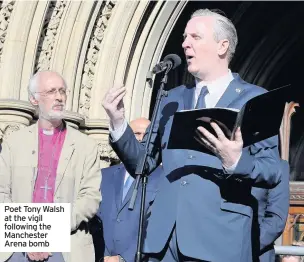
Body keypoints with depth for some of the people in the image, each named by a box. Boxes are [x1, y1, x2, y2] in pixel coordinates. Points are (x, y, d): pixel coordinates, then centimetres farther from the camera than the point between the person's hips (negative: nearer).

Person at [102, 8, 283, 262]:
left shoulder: (255, 98, 2)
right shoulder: (173, 98, 16)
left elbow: (273, 171, -4)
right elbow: (143, 163, 13)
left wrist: (235, 162, -23)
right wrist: (118, 123, -2)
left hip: (220, 239, -4)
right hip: (164, 236, 4)